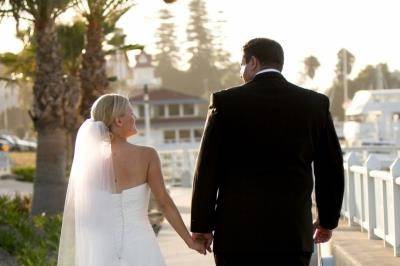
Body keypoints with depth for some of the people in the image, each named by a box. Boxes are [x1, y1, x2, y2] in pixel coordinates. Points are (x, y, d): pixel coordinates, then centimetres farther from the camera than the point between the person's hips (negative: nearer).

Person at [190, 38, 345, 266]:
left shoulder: (225, 102, -2)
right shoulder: (316, 104, 4)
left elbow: (207, 170, -2)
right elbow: (332, 168, 8)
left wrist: (201, 226, 6)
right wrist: (328, 221, 21)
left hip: (237, 232, -1)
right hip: (293, 235, 2)